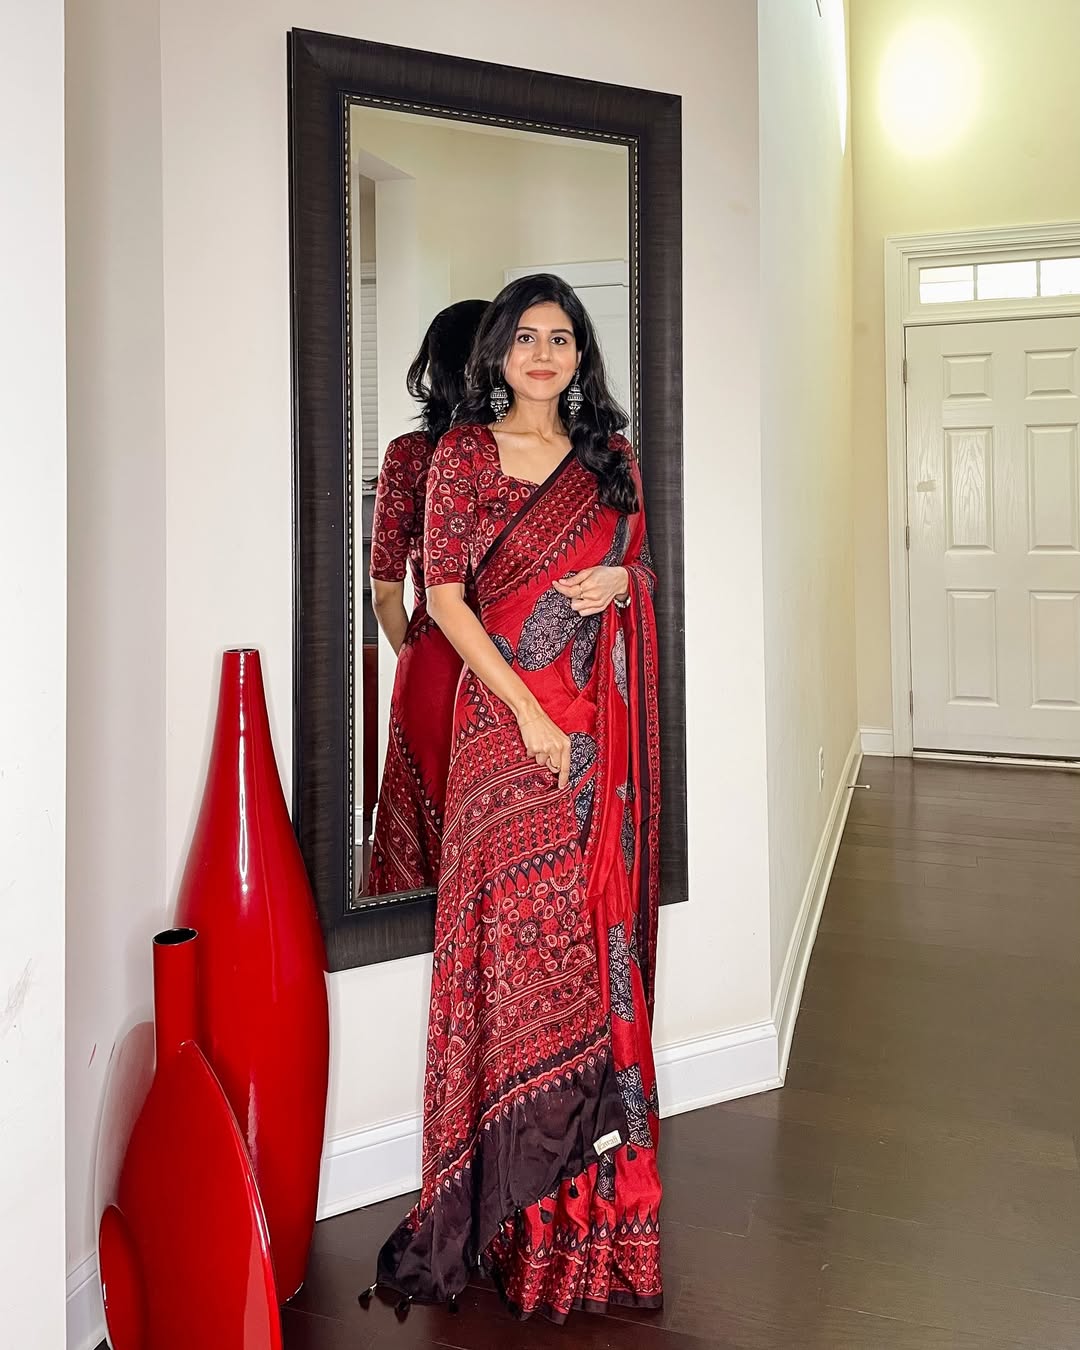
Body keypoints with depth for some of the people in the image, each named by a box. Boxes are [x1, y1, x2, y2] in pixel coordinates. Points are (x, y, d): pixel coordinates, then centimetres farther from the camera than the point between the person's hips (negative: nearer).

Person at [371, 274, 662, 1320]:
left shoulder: (609, 457, 14)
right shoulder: (464, 452, 3)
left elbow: (642, 572, 21)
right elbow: (445, 596, -5)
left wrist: (620, 580, -5)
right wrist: (530, 714, -12)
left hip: (598, 727, 4)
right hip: (505, 717, -3)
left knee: (594, 928, 6)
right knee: (520, 933, -3)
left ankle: (590, 1183, 23)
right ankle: (518, 1205, 13)